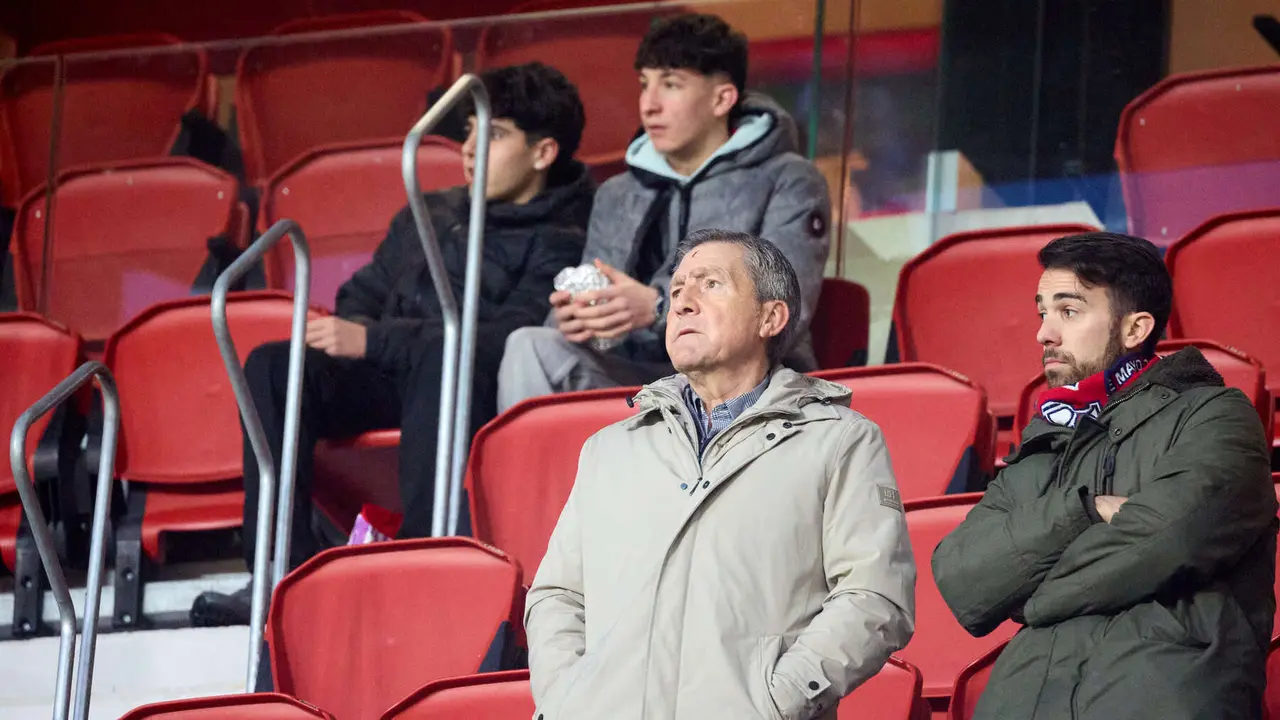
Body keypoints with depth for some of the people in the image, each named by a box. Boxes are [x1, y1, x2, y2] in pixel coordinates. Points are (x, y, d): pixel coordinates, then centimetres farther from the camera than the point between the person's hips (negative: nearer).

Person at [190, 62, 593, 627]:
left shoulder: (558, 244, 1)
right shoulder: (430, 215, 24)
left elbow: (505, 340, -14)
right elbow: (363, 297, 31)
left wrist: (373, 341, -18)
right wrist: (346, 337, 4)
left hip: (469, 392, -6)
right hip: (386, 377, 6)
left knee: (441, 356, -39)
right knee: (272, 365, -20)